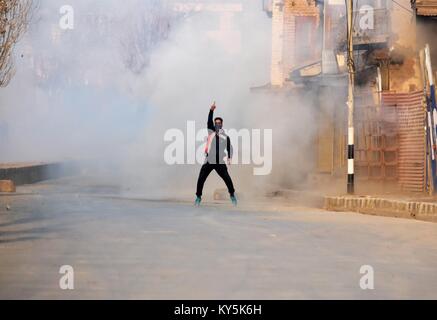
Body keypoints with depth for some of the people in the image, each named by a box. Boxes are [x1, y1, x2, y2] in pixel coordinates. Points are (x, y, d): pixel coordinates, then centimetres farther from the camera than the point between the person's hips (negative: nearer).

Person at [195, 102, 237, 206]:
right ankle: (198, 197, 10)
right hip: (209, 161, 1)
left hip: (220, 162, -1)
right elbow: (209, 121, -6)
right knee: (201, 179, -5)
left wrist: (229, 158, -8)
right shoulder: (211, 131, 8)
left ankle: (232, 195, 13)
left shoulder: (225, 137, 6)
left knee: (227, 179, -7)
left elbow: (229, 148, 10)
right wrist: (212, 110, -20)